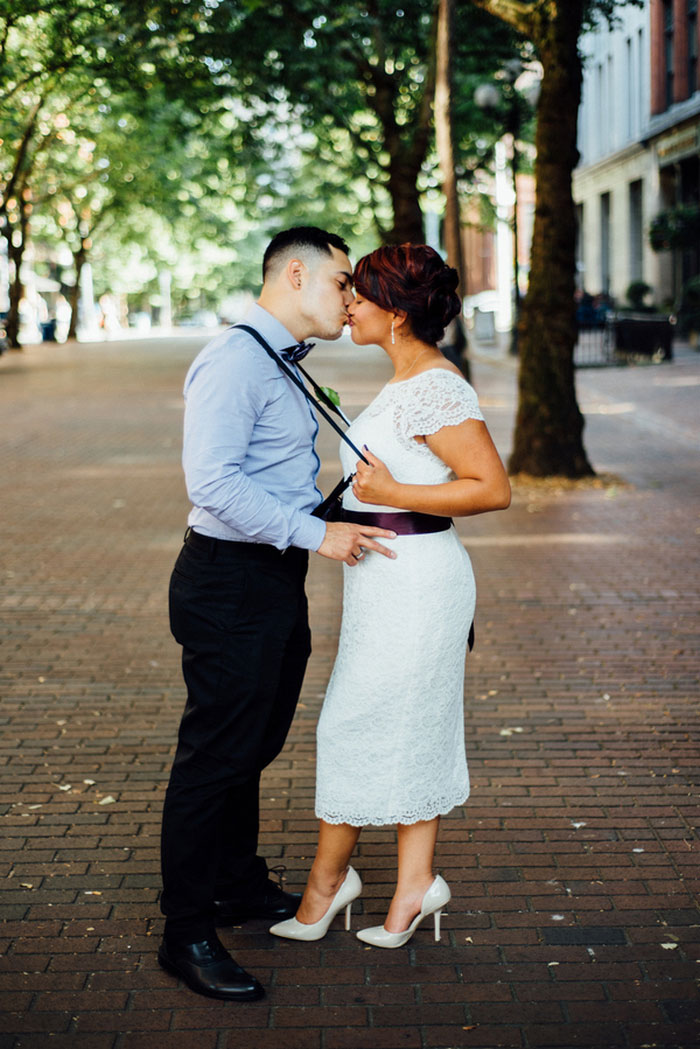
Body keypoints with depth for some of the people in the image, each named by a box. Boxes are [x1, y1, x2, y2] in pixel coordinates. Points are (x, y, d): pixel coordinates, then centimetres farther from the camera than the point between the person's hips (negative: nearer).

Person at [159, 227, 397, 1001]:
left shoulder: (281, 365, 15)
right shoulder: (235, 360, -17)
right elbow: (213, 481, -26)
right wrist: (316, 533, -25)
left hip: (275, 584, 10)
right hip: (230, 584, -10)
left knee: (252, 749, 21)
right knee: (215, 756, -2)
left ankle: (239, 887, 38)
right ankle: (187, 934, 9)